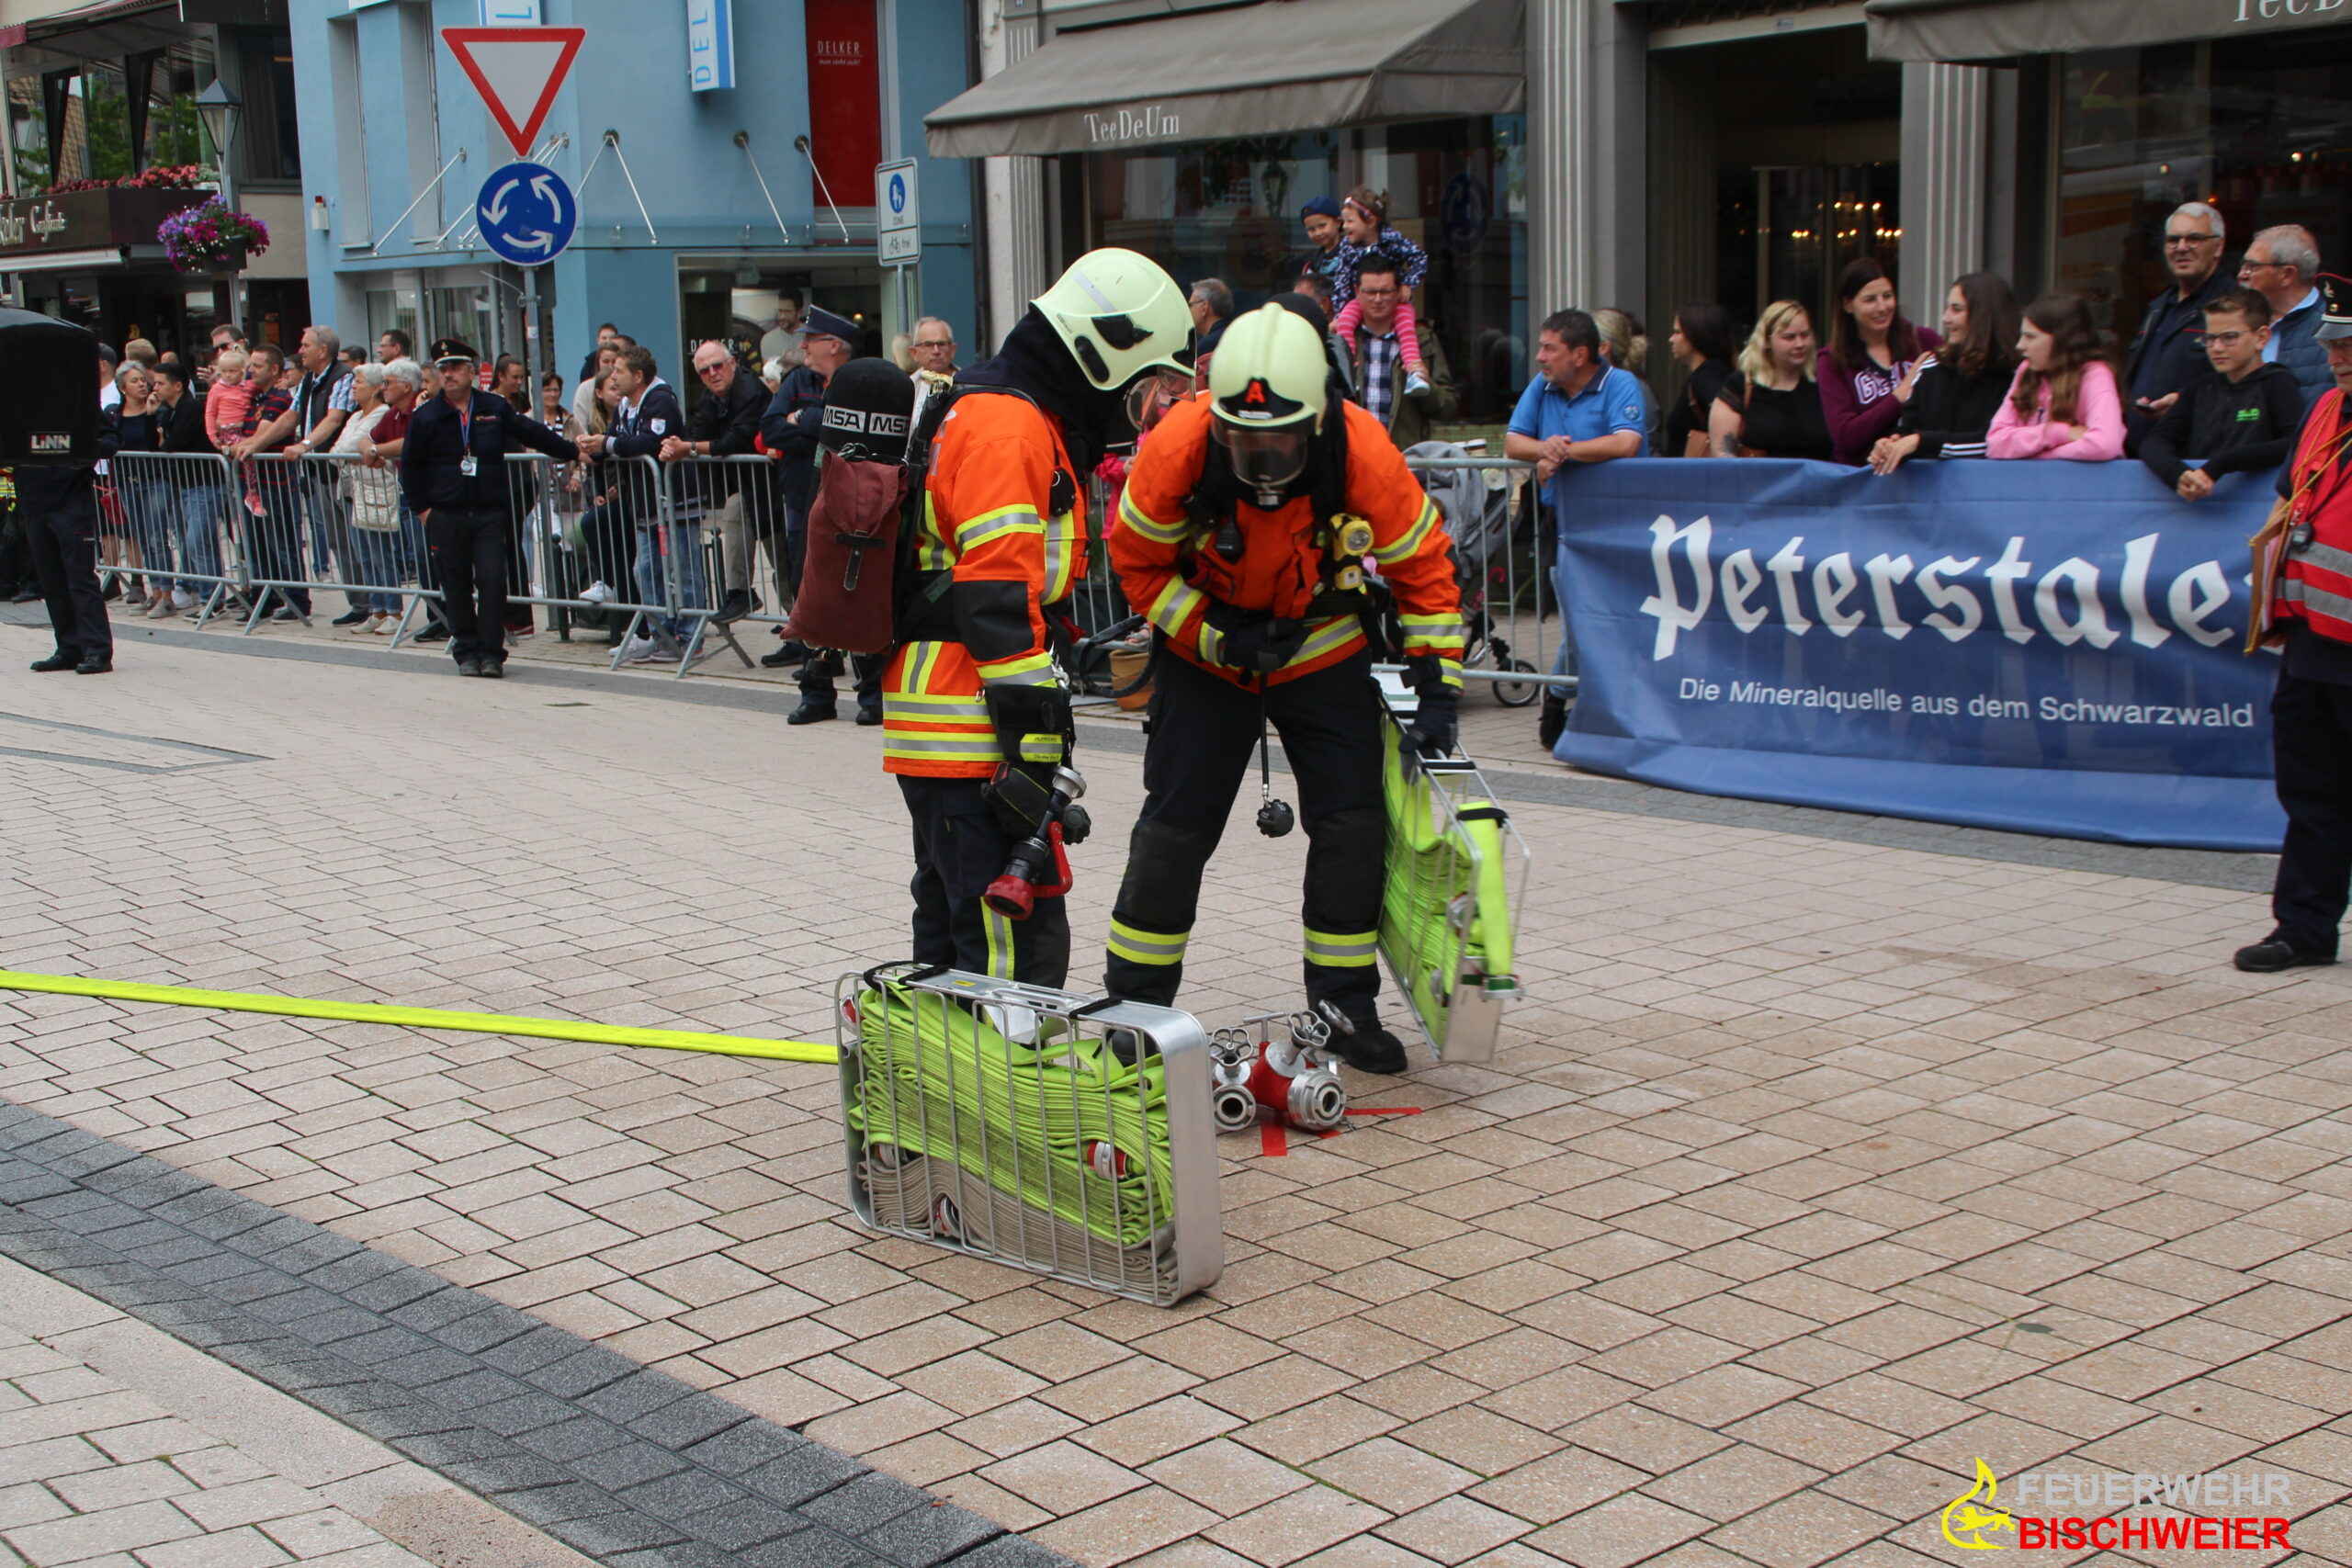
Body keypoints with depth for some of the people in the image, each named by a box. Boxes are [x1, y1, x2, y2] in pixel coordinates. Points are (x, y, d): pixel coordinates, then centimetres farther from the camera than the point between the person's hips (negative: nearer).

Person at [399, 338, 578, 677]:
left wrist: (573, 453, 15)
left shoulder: (496, 409, 6)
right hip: (445, 518, 0)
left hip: (489, 515, 0)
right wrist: (421, 508, 3)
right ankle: (466, 652, 12)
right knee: (456, 587, 3)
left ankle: (491, 653, -3)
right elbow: (410, 464, 9)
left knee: (492, 581, -9)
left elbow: (534, 433, 14)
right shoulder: (426, 417, 4)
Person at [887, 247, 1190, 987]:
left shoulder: (980, 413, 20)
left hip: (928, 724, 11)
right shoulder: (1009, 427, -14)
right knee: (1020, 946, -12)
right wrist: (1034, 745, -23)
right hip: (971, 734, -11)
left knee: (951, 925, 19)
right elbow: (999, 601, -22)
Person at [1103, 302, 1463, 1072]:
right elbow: (1137, 561, -11)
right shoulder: (1177, 447, -27)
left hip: (1324, 647, 1)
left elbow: (1422, 565, -11)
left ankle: (1345, 1003, 12)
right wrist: (1214, 635, -20)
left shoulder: (1362, 452, -26)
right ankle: (1133, 1000, 12)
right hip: (1206, 649, -1)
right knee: (1176, 826, -3)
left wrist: (1437, 687, -14)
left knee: (1353, 822, -4)